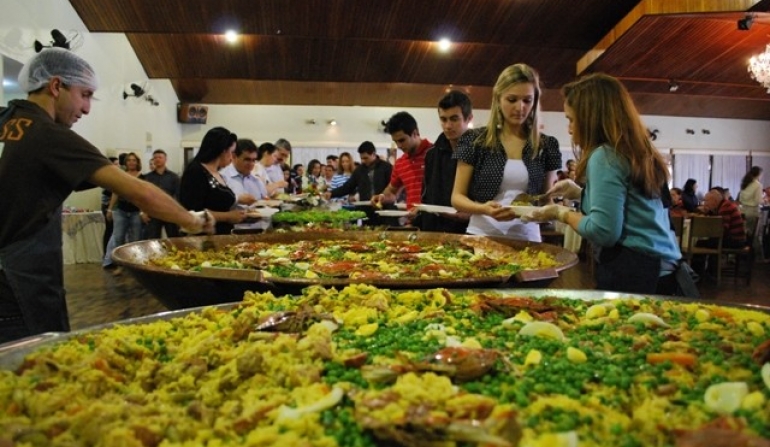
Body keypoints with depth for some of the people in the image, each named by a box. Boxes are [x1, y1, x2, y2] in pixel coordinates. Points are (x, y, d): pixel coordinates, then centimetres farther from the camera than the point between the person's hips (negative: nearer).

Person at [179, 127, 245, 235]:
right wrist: (228, 216, -16)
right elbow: (193, 213, -20)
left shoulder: (217, 174, 12)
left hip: (221, 236, 8)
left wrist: (235, 213, 8)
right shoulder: (196, 171, -12)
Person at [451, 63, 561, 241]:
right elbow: (457, 197, 1)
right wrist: (483, 208, -18)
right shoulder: (475, 141, 1)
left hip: (527, 239, 2)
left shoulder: (546, 146, 7)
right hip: (482, 235, -1)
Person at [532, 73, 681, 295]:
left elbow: (604, 232, -19)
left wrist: (562, 213, -4)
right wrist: (580, 193, 21)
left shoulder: (605, 156, -13)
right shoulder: (640, 152, 14)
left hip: (633, 273, -9)